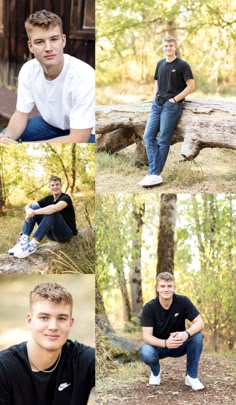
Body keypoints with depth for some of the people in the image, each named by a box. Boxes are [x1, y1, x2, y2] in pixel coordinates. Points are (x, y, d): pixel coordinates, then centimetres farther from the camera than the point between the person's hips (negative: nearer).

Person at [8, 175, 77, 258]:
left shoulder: (65, 198, -13)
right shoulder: (49, 199, 6)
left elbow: (55, 208, -37)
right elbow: (29, 205, -2)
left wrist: (34, 212, -33)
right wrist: (28, 210, -27)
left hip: (66, 233, -7)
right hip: (52, 233, 7)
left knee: (51, 212, -33)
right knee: (34, 207, -8)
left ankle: (33, 244, -37)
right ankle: (23, 239, -23)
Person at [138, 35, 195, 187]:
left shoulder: (182, 65, -4)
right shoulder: (160, 64, 15)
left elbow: (191, 86, -7)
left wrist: (175, 99, -10)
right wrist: (155, 98, 11)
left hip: (172, 106, -7)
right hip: (157, 105, 7)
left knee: (163, 140, -6)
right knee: (148, 136, -3)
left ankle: (154, 175, -5)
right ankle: (154, 173, -5)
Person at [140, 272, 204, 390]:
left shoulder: (183, 301, -16)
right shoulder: (149, 307, -20)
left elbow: (199, 323, -20)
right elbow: (147, 336, -25)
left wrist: (186, 333, -43)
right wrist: (165, 343, -46)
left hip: (179, 345, 1)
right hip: (158, 345, -1)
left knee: (197, 336, -27)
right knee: (146, 353, -35)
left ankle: (191, 376, -10)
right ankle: (155, 372, 3)